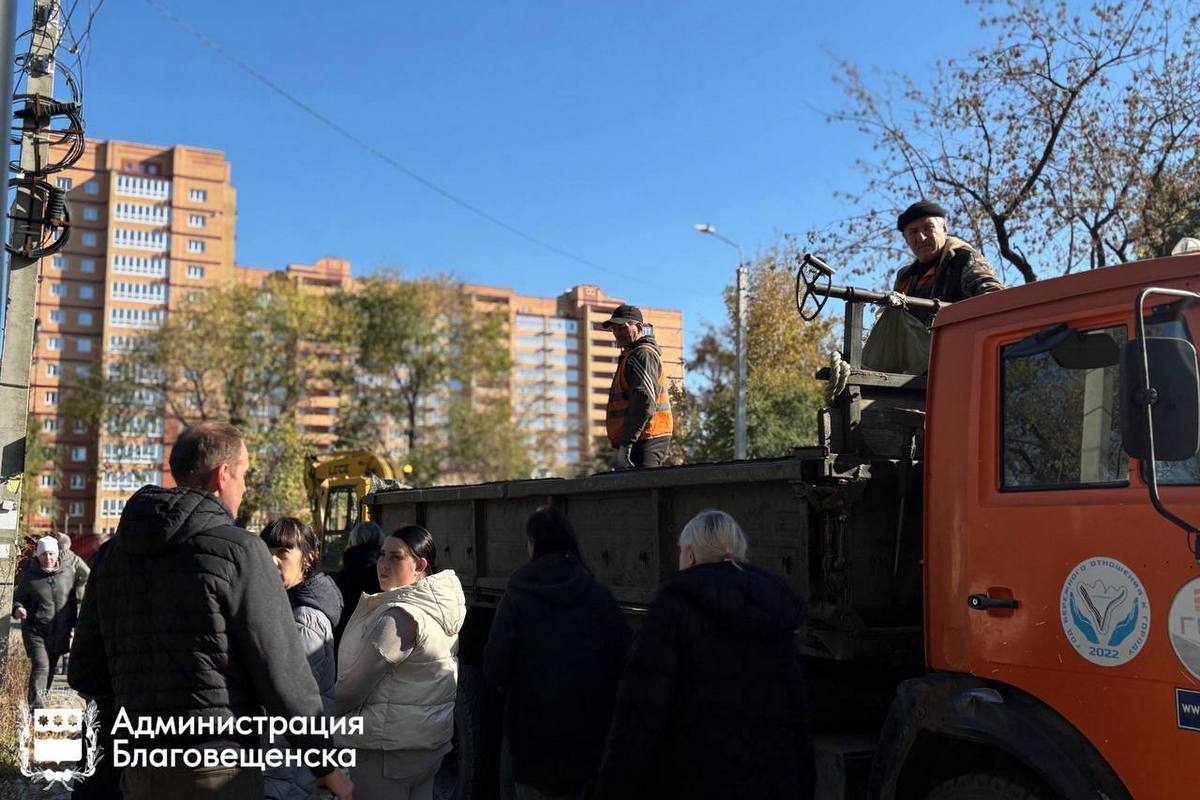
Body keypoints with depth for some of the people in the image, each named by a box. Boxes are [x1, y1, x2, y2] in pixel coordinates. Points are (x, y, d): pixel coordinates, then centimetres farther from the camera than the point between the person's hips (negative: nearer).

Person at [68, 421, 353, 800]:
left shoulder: (111, 554, 7)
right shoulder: (238, 549, -12)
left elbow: (85, 675, 12)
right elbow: (282, 672, -13)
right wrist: (326, 767, -5)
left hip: (139, 769, 6)